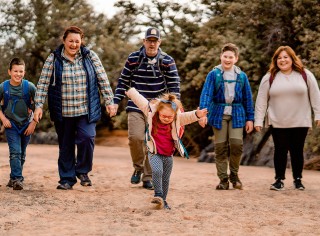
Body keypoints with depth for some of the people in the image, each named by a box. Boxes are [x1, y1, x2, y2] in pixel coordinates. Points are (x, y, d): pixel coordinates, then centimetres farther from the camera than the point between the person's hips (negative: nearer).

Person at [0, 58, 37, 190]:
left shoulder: (29, 87, -12)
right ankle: (17, 179, -14)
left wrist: (34, 123, -7)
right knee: (15, 152, -14)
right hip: (11, 125, -1)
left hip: (26, 125, 2)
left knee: (22, 154, 12)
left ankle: (14, 178, 27)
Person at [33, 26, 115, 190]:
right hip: (63, 112, 1)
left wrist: (109, 101, 3)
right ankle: (67, 179, 19)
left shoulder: (90, 56, 3)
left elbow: (103, 80, 6)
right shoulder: (54, 59, 1)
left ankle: (82, 171, 5)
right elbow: (43, 83, 1)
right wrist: (39, 105, -6)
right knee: (66, 146, 6)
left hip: (86, 111, 0)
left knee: (87, 137, -18)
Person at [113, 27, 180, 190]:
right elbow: (123, 82, 7)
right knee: (135, 137, -17)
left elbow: (174, 85, 1)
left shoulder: (167, 61, -1)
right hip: (136, 107, 0)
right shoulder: (133, 59, 1)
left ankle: (148, 178, 14)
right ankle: (138, 167, 10)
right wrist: (116, 102, 1)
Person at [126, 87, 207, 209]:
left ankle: (162, 200, 28)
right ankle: (158, 195, -19)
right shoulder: (151, 111, -14)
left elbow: (188, 117, -30)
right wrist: (129, 90, 6)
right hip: (154, 153, -2)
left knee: (165, 179, 11)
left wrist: (197, 114, -50)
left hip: (168, 155, 2)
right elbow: (139, 99, -5)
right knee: (157, 171, -28)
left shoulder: (178, 118, -13)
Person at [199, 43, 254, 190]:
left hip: (237, 115, 1)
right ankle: (223, 179, 11)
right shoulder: (214, 74, -1)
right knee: (220, 147, 1)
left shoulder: (242, 76, 7)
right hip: (219, 113, -1)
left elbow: (248, 98, 11)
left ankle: (234, 174, 12)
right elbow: (206, 94, -10)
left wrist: (250, 118, 8)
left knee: (237, 144, -10)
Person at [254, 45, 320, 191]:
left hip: (300, 123, 0)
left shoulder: (305, 75, 2)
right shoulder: (269, 78, 2)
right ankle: (279, 180, 11)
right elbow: (261, 101, 2)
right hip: (278, 124, 0)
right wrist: (258, 121, -2)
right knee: (280, 150, 2)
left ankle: (298, 180, 18)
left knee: (297, 151, 6)